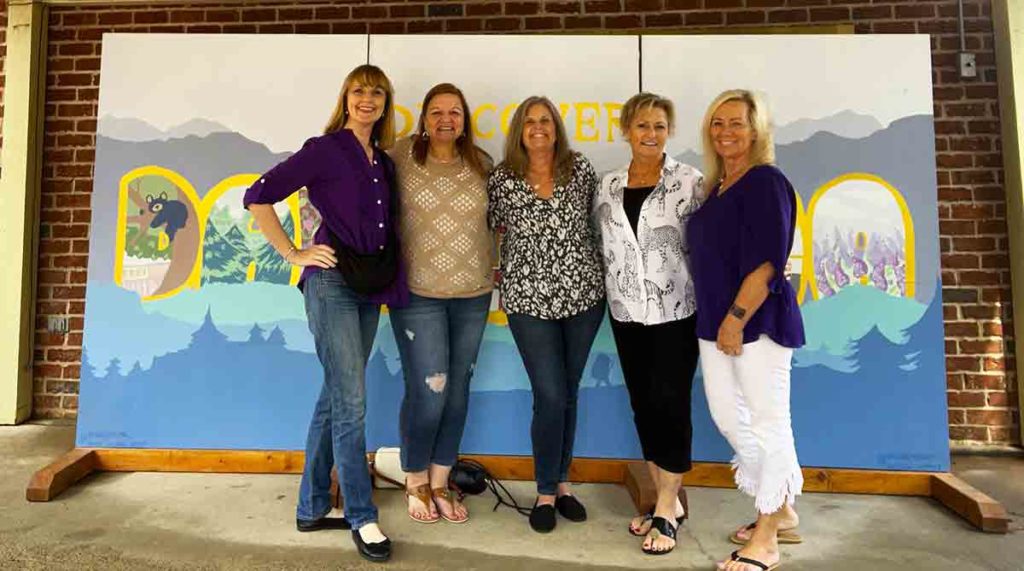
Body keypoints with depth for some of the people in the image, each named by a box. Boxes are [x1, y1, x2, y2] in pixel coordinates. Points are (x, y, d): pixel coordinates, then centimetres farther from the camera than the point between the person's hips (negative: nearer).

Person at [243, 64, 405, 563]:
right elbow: (258, 197, -9)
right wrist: (293, 254, -10)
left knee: (335, 398, 12)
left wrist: (388, 273, 9)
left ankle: (311, 508, 24)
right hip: (332, 283, -7)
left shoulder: (384, 163, 14)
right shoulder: (325, 149, -4)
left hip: (371, 287, 7)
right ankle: (362, 517, 8)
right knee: (351, 401, -5)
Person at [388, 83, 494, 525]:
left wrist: (497, 263, 9)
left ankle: (440, 484, 28)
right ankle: (416, 483, 21)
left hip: (473, 294, 4)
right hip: (417, 293, -3)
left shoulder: (481, 164, 6)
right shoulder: (402, 156, -3)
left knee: (457, 389, 10)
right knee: (427, 389, -5)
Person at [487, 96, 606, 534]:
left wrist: (587, 267, 11)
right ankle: (546, 492, 18)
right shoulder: (502, 179, -2)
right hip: (529, 298, -2)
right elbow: (492, 230, 8)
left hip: (583, 293, 2)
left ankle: (562, 482, 30)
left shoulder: (581, 169, 2)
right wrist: (499, 271, 1)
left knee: (568, 393, 12)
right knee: (550, 396, -3)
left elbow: (596, 219, 13)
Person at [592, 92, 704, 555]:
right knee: (643, 406, 10)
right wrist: (612, 290, 8)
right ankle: (668, 500, 27)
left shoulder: (689, 182, -4)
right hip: (626, 313, 4)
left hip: (676, 313, -4)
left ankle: (666, 511, 15)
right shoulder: (608, 185, 7)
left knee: (670, 405, -1)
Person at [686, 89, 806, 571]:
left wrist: (736, 319, -19)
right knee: (729, 418, 15)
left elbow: (767, 262, -18)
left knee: (767, 424, 3)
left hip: (756, 320, -9)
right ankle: (781, 514, 35)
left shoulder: (766, 182, -10)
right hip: (715, 322, 9)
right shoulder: (716, 187, 14)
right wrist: (716, 322, 14)